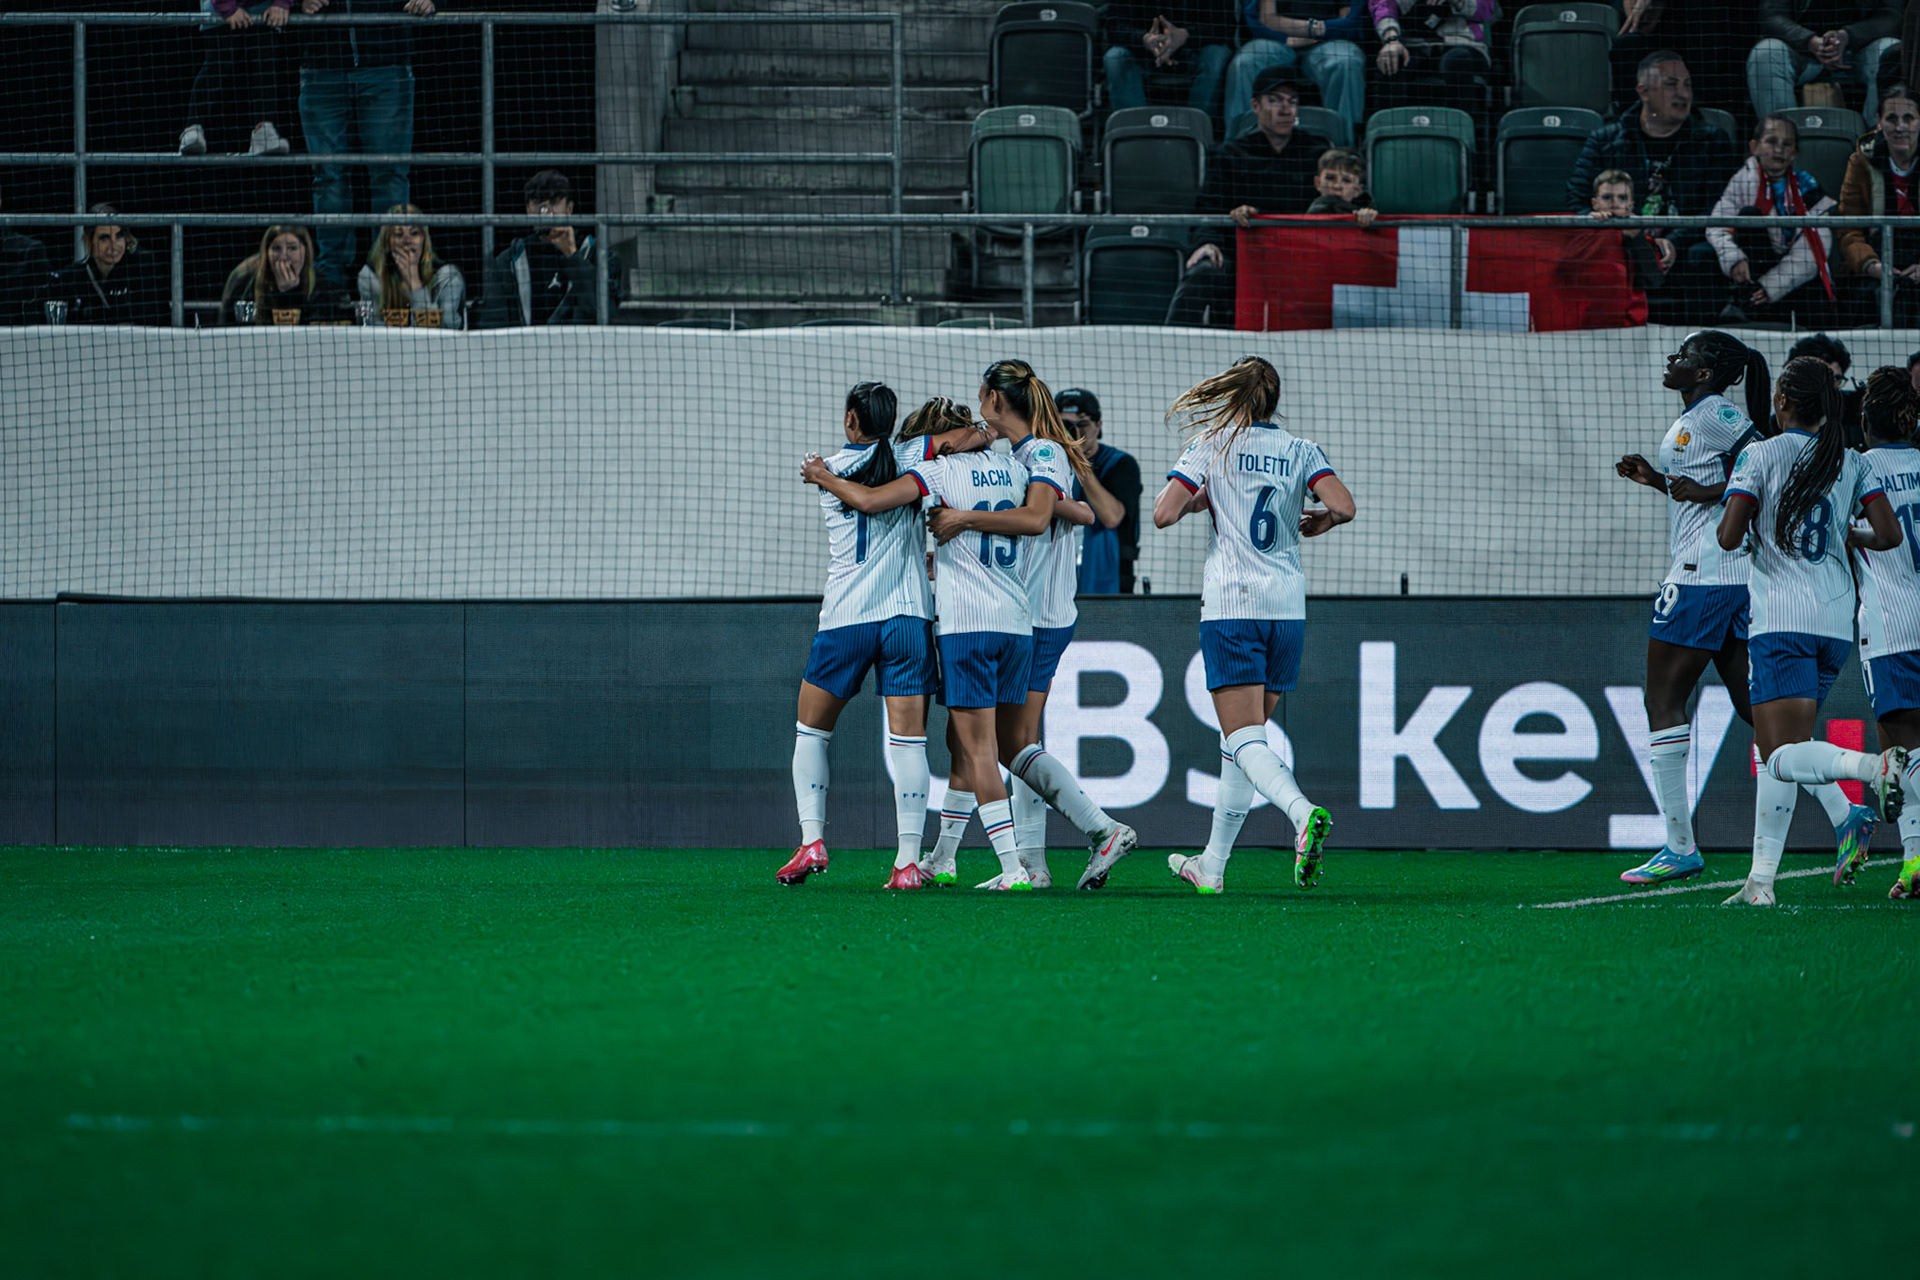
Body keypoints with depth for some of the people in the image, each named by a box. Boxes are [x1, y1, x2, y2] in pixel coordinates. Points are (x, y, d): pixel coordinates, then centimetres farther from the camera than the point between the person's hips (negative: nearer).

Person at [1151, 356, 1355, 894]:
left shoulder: (1212, 446, 0)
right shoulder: (1300, 451, 6)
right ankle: (1212, 864, 21)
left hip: (1231, 608, -4)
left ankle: (1304, 813, -39)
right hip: (1287, 607, 4)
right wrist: (1318, 522, 13)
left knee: (1245, 739, -10)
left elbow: (1164, 514, -8)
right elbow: (1343, 506, -9)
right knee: (1245, 736, 15)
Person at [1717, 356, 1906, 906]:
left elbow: (1728, 537, -9)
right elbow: (1889, 534, 1)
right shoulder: (1853, 463, 8)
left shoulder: (1758, 456, -4)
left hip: (1782, 622, -6)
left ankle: (1874, 767, -40)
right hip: (1838, 622, 6)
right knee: (1775, 748, 15)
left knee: (1784, 757, -12)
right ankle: (1762, 878, 11)